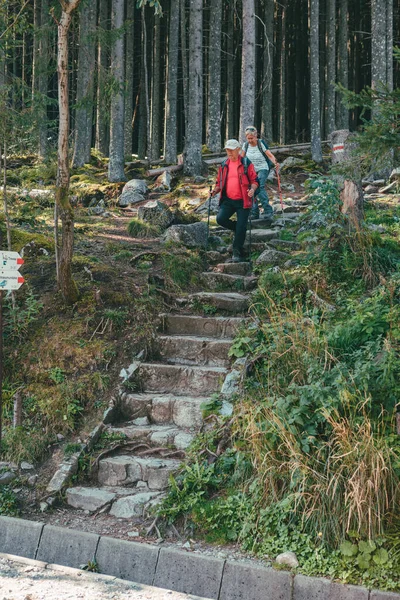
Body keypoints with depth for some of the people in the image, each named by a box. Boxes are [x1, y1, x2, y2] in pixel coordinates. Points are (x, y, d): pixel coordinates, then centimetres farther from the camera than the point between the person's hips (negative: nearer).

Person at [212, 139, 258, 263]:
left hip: (243, 201, -4)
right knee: (220, 219, -19)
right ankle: (237, 228, 11)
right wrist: (216, 189, -3)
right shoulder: (224, 165, 10)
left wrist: (252, 189, -21)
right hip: (228, 200, 4)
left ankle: (237, 254, 5)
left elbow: (254, 180, 0)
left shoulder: (246, 163, -2)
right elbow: (219, 181, 19)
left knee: (241, 228, -5)